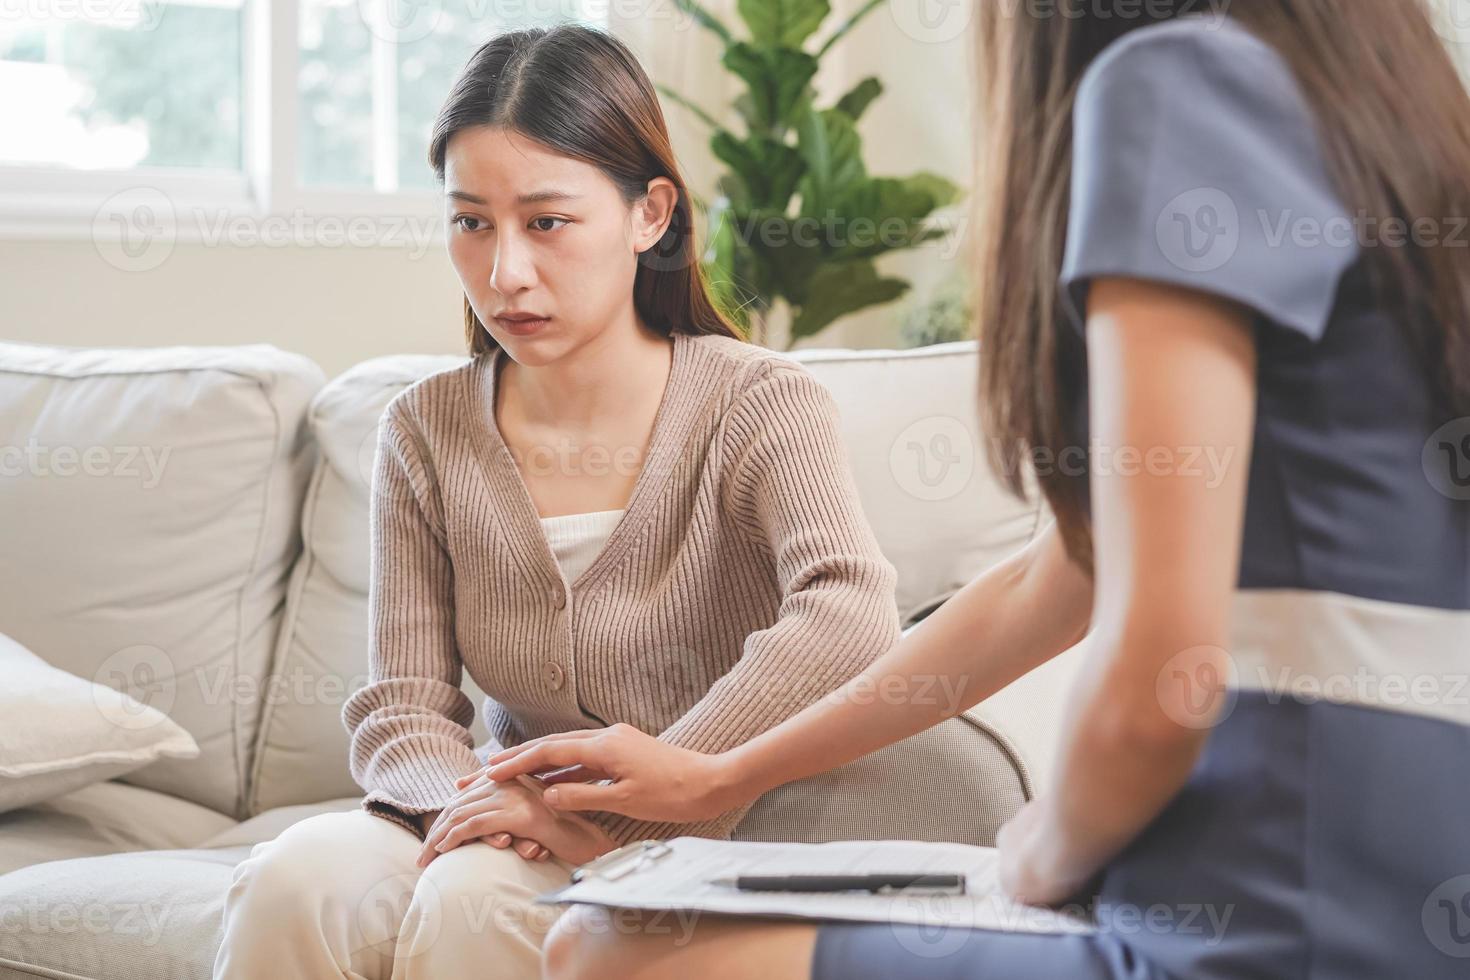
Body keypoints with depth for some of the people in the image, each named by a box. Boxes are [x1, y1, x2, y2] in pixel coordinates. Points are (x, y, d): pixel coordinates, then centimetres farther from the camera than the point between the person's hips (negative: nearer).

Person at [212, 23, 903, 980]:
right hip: (516, 829, 4)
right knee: (291, 881, -25)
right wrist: (472, 802, -22)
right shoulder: (427, 431, 2)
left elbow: (851, 622, -30)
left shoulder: (757, 405, -12)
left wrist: (612, 810, -31)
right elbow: (402, 705, 3)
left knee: (474, 898, -32)